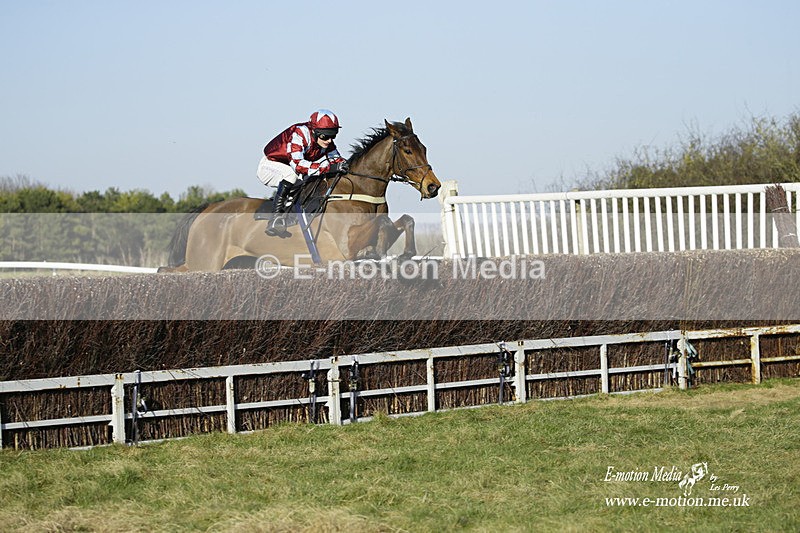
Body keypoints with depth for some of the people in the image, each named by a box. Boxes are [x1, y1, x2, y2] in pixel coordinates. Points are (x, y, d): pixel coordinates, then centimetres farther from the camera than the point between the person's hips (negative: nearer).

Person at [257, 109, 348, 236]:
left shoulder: (325, 142, -10)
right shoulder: (298, 134, -33)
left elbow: (336, 158, 2)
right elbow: (297, 164, -44)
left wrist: (343, 164, -25)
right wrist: (328, 168, -51)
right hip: (269, 165, -8)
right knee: (290, 174, -36)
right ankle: (276, 220, -36)